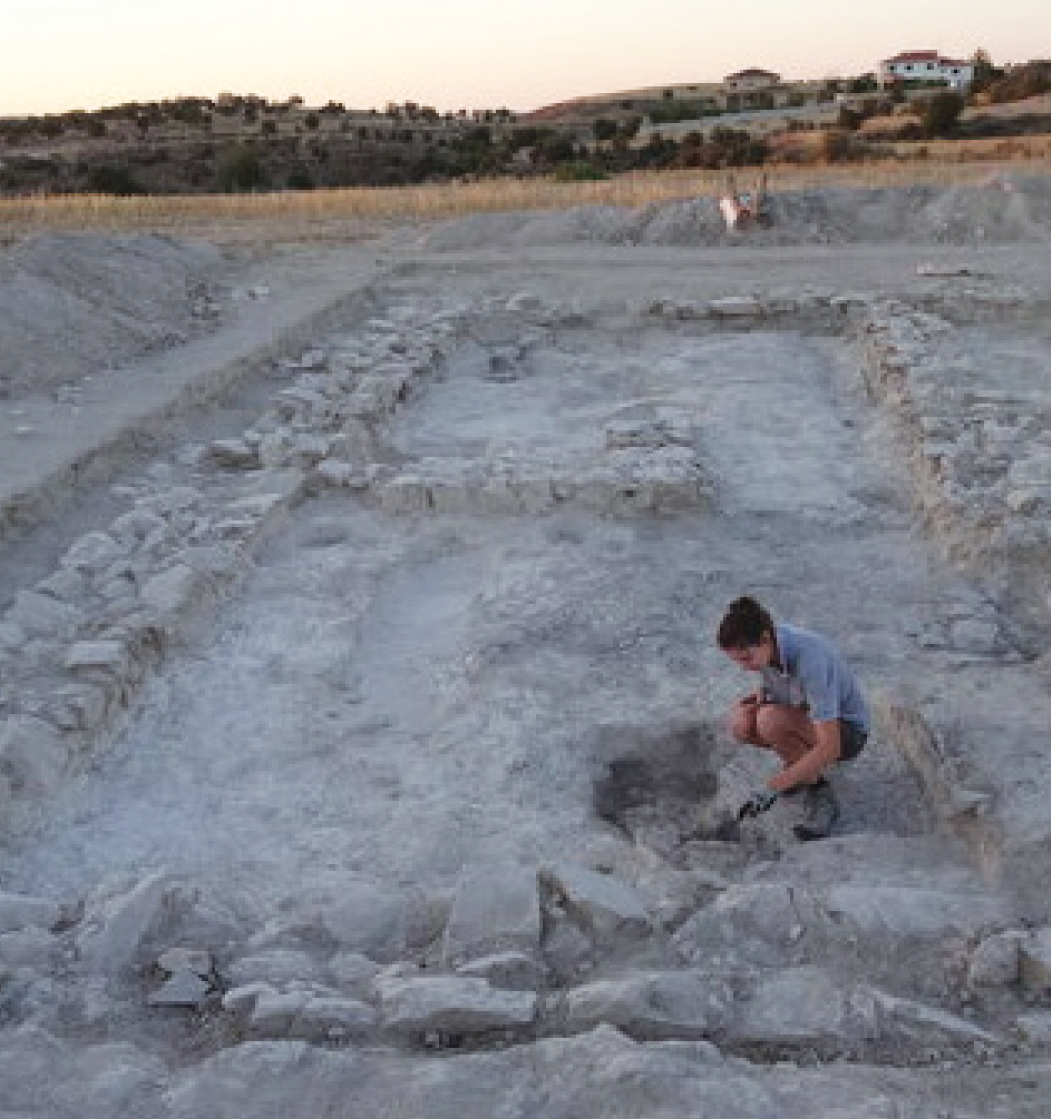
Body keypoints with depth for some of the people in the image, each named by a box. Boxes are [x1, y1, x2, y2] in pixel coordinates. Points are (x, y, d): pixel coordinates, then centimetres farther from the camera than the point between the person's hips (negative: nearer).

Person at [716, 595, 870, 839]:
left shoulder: (811, 661, -35)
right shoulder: (764, 639, -14)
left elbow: (830, 748, -37)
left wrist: (771, 789, -39)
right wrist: (760, 695, -10)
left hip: (846, 731, -7)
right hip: (807, 717, 7)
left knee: (770, 721, -33)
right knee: (741, 723, -20)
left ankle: (819, 792, -13)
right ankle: (799, 766, 5)